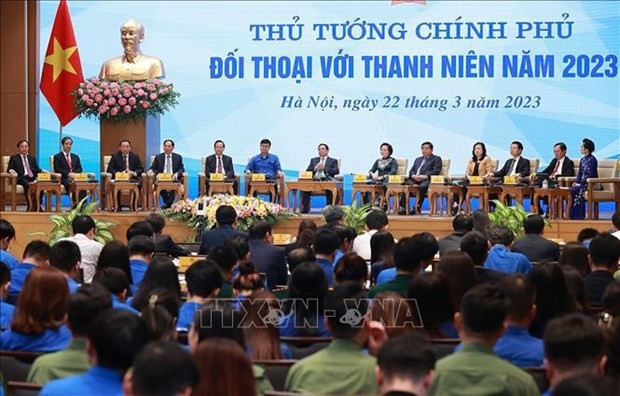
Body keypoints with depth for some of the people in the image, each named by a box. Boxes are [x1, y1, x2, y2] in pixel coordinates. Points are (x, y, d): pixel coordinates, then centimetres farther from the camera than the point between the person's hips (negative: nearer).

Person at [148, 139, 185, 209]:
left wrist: (177, 173, -13)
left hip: (174, 179, 0)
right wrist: (150, 171, -12)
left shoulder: (178, 157, 16)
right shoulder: (158, 157, 17)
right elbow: (153, 168, 14)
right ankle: (168, 203, -22)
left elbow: (181, 169, 10)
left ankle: (168, 204, -23)